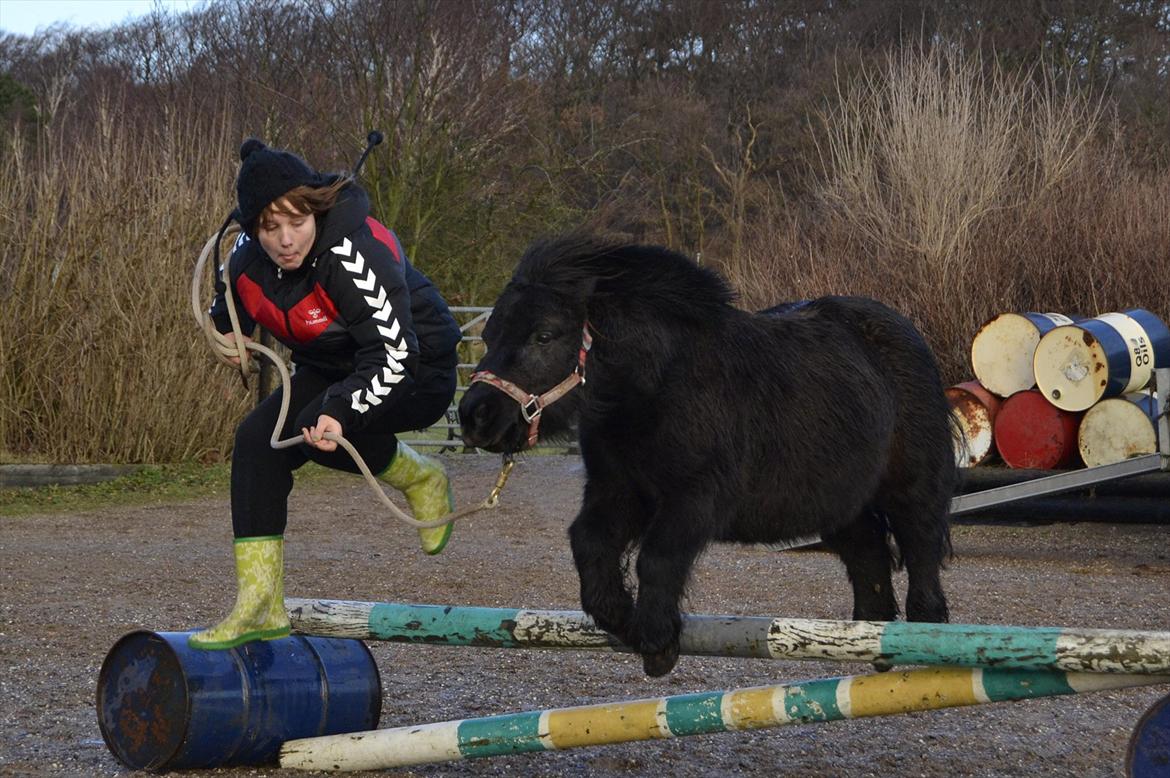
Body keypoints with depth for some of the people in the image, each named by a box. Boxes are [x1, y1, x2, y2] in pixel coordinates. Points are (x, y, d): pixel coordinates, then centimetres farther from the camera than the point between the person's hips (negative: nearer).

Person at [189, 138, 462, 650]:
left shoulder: (355, 253, -32)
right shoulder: (249, 257, -10)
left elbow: (391, 353, -35)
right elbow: (230, 298, 16)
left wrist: (341, 408, -48)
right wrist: (228, 329, -4)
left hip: (418, 366, -7)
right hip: (327, 369, 7)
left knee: (324, 432, -32)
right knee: (256, 438, -14)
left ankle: (421, 479, 0)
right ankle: (260, 608, -12)